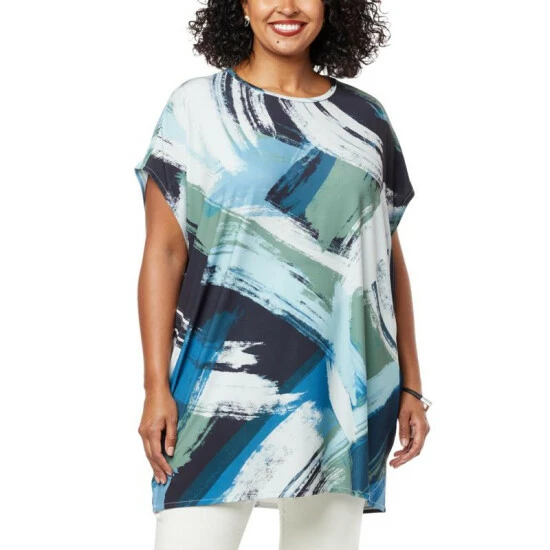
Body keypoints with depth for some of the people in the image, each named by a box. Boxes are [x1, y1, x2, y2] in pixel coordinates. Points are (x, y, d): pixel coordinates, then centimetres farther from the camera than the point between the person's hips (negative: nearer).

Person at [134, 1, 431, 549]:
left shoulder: (364, 118, 11)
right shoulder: (197, 106, 3)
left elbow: (388, 258, 13)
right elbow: (163, 251, -2)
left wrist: (410, 385, 9)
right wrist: (156, 387, -9)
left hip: (339, 390, 3)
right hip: (224, 380, -2)